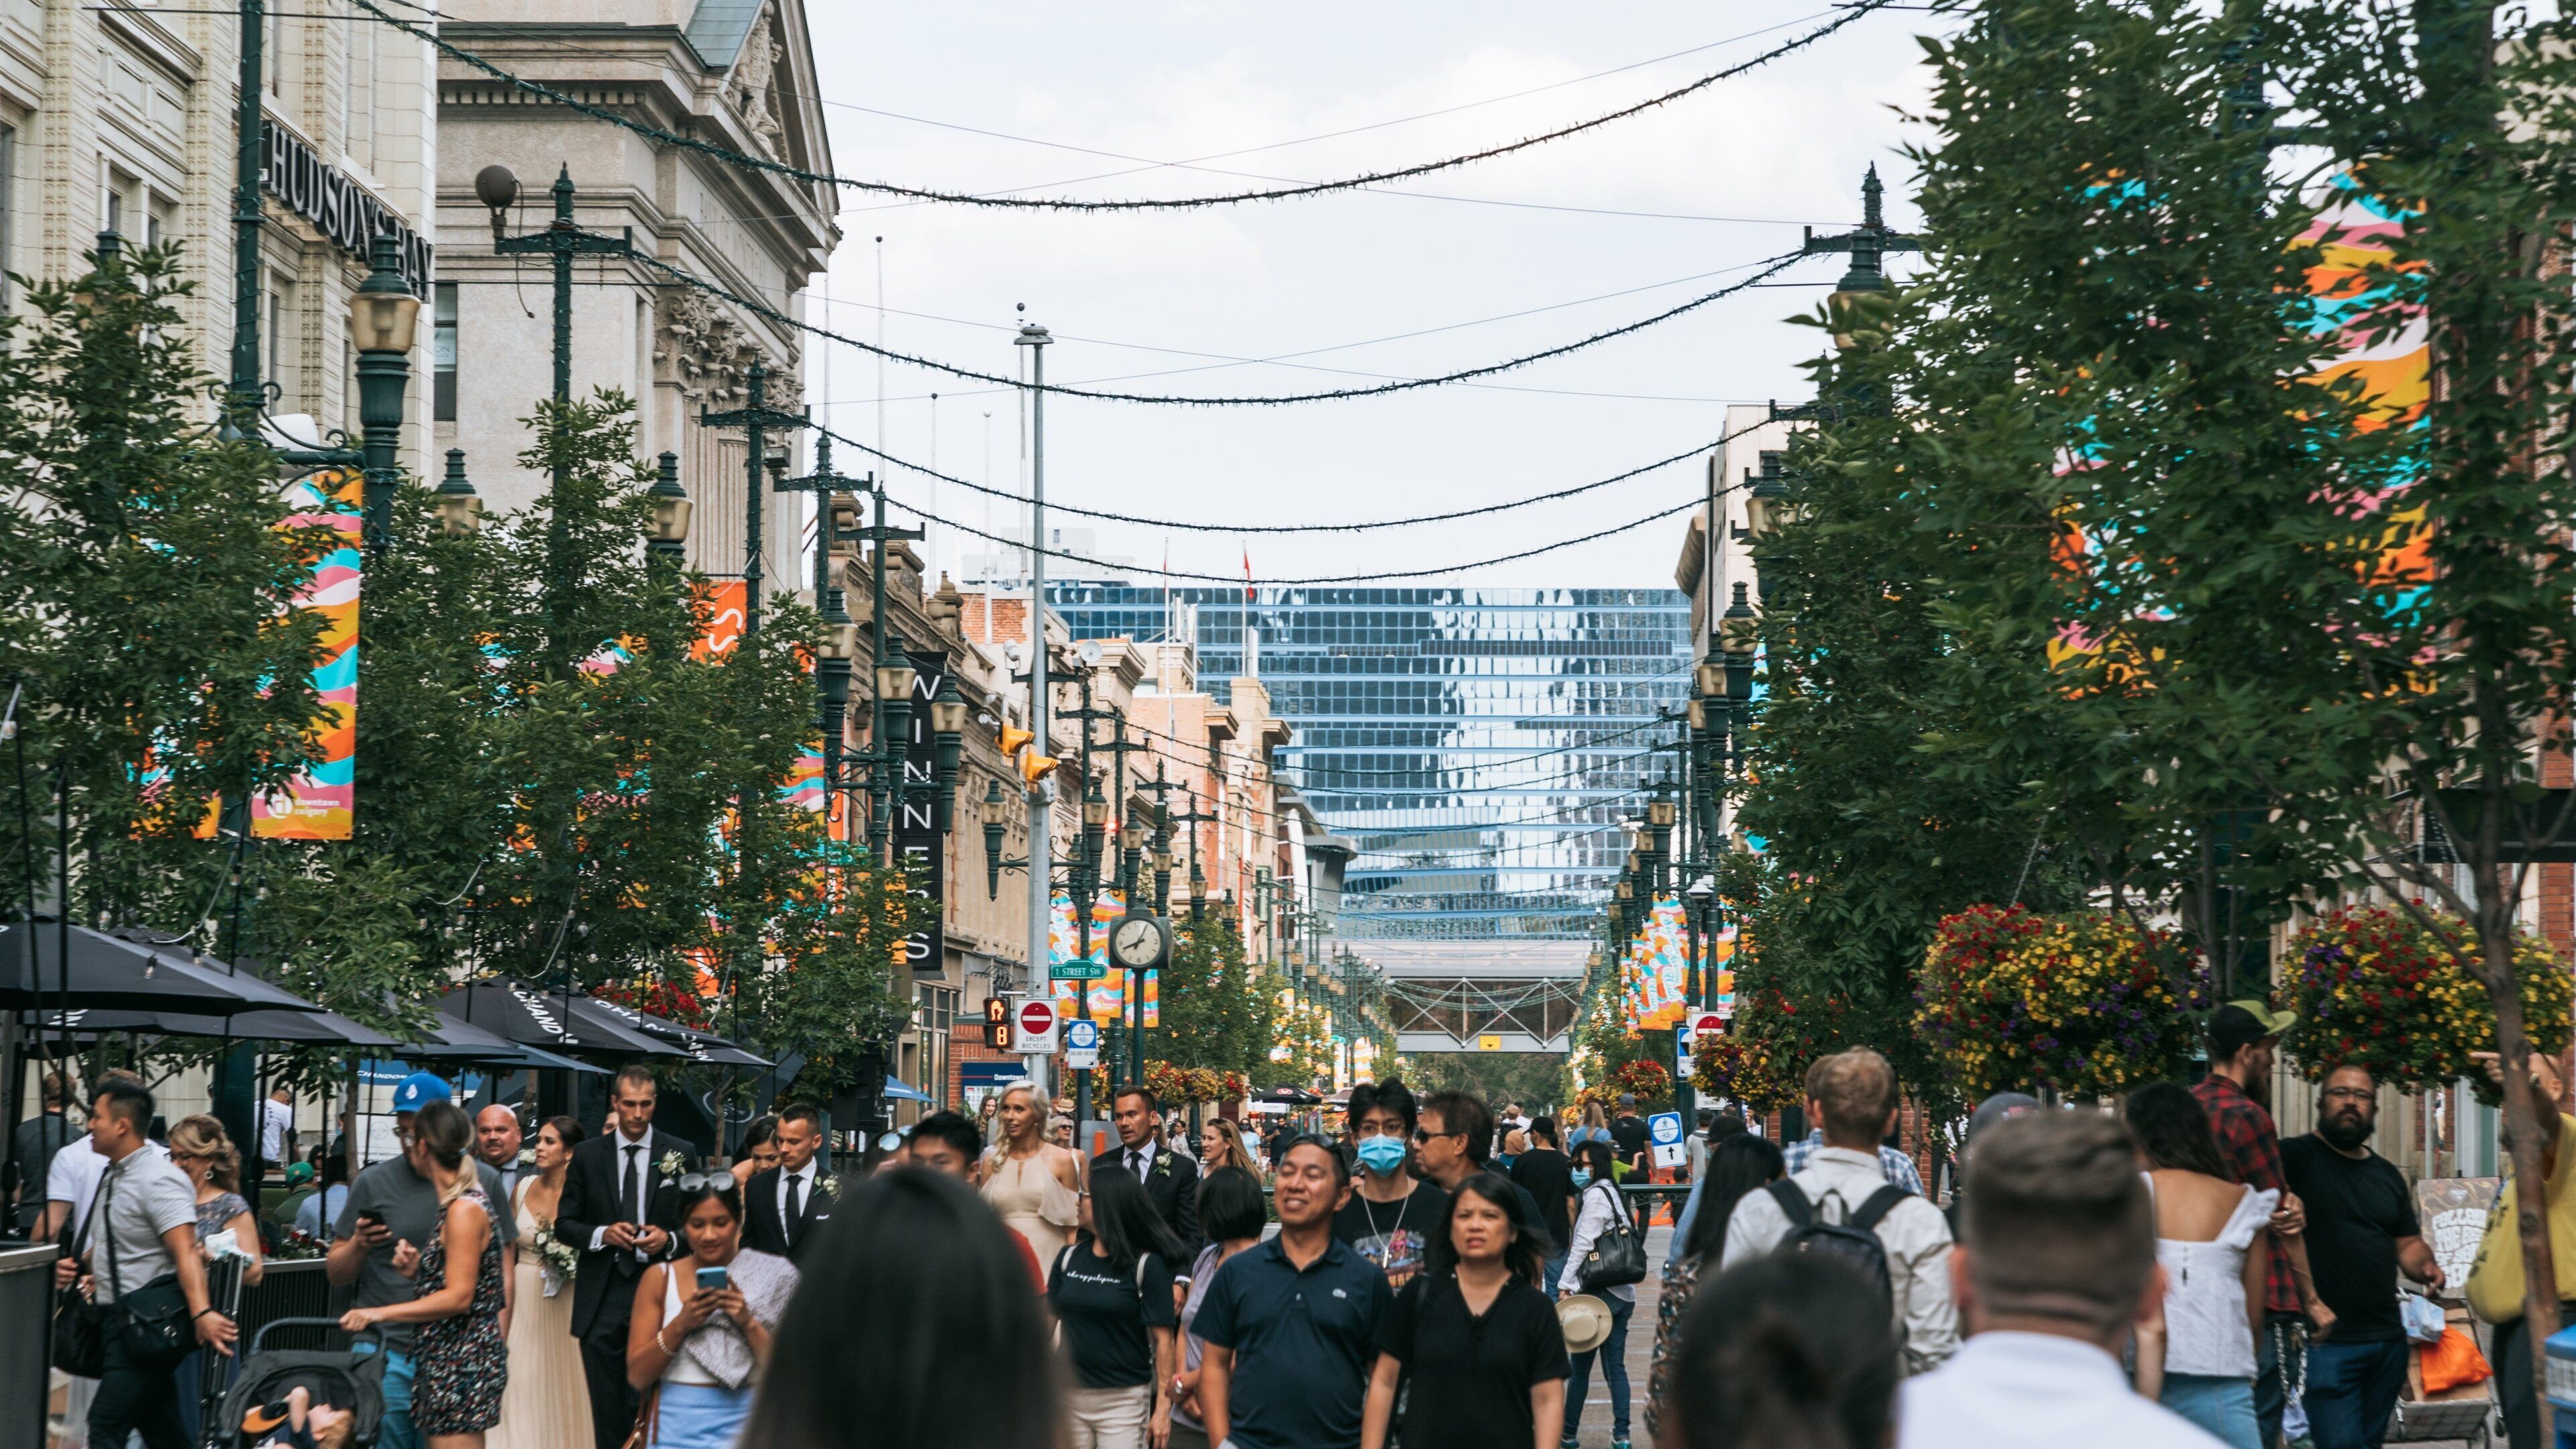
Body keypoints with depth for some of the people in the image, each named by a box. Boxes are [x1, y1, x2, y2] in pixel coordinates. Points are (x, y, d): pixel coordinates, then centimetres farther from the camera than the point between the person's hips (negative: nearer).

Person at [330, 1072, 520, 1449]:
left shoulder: (484, 1181, 6)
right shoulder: (374, 1182, 4)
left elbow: (502, 1271, 10)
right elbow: (336, 1274, 10)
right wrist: (359, 1245, -11)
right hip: (385, 1357, -1)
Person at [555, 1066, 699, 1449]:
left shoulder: (681, 1154, 4)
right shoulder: (587, 1154, 7)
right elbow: (564, 1223, 8)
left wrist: (669, 1239, -11)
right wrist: (602, 1234, -10)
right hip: (601, 1299, 1)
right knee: (607, 1407, 2)